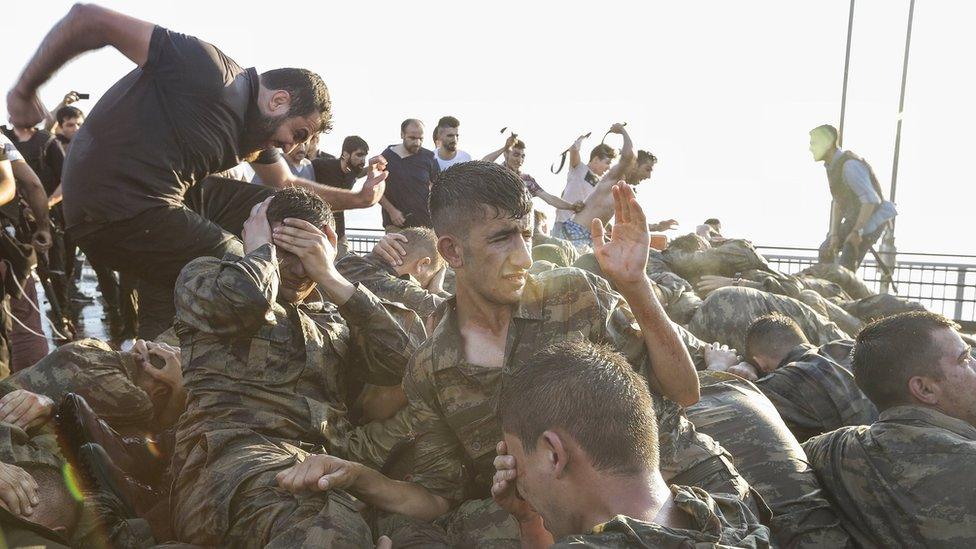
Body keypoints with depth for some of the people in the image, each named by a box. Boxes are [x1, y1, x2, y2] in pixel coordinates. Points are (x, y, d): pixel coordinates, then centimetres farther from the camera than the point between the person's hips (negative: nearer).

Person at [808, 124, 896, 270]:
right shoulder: (833, 165, 2)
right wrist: (834, 234, -5)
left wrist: (856, 232, -32)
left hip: (871, 221, -10)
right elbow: (838, 202, 3)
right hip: (854, 218, 10)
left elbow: (871, 200, -34)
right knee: (826, 251, 16)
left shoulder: (850, 165, -30)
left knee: (845, 266, -14)